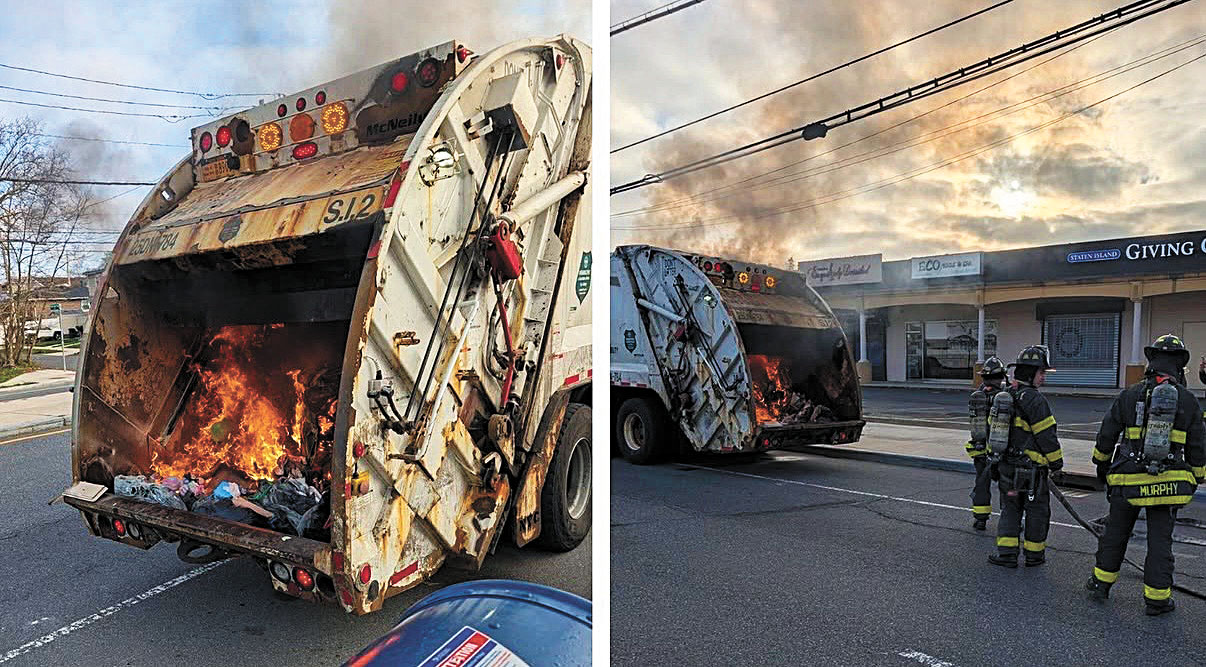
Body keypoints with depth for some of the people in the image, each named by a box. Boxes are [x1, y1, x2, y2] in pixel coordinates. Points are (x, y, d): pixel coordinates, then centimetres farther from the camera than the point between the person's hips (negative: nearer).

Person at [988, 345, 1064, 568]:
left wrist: (996, 459, 22)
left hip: (1006, 466, 7)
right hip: (1031, 468, -7)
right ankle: (1034, 554, 19)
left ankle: (1006, 552, 8)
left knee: (1010, 508, 13)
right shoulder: (1034, 399, -17)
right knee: (1037, 511, 9)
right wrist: (1057, 463, -4)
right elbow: (1046, 435, -15)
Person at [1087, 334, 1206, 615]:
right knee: (1160, 540, 8)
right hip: (1169, 483, 0)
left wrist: (1102, 465, 18)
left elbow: (1106, 436, 3)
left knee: (1115, 533, 13)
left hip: (1128, 481, 0)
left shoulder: (1130, 395, -4)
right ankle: (1156, 599, 14)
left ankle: (1101, 583, 23)